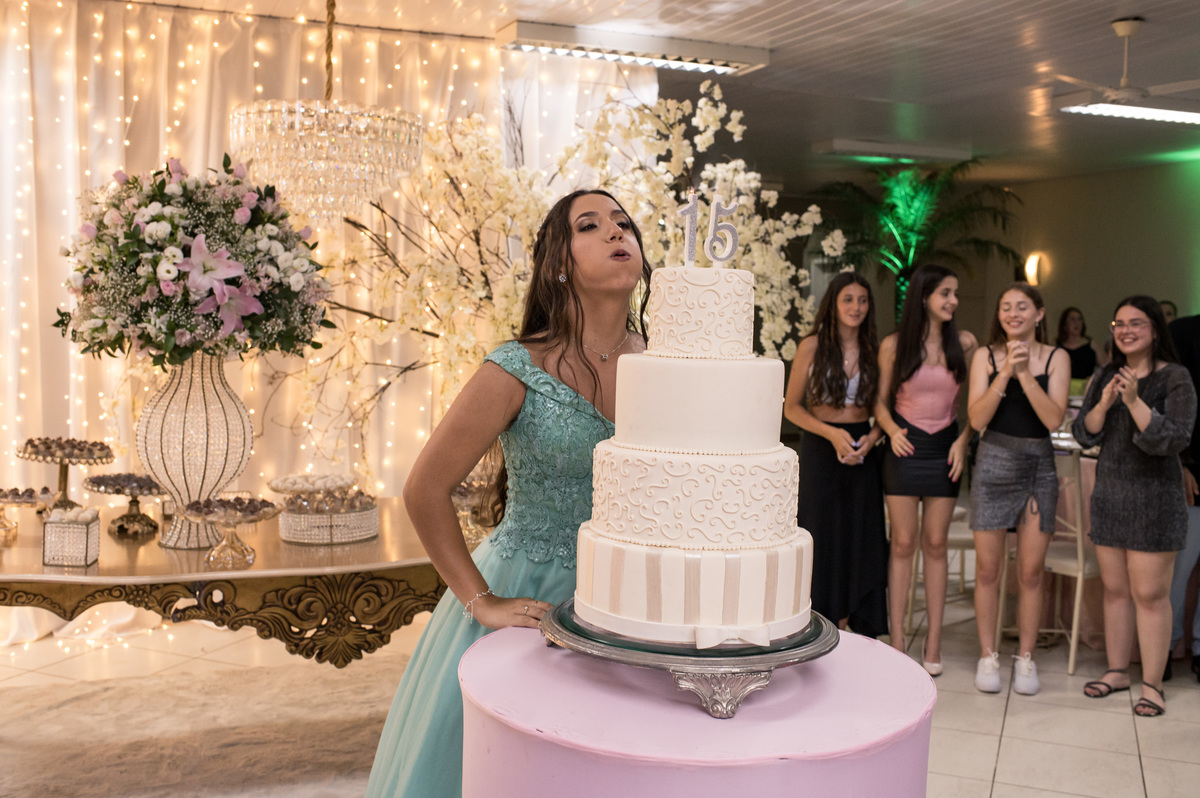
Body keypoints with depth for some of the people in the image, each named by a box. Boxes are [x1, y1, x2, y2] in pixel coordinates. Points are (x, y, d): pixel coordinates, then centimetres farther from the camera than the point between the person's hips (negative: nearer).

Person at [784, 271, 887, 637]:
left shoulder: (874, 350, 6)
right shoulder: (812, 347, -2)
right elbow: (792, 406, -2)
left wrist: (872, 437, -7)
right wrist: (832, 433, -14)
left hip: (862, 453, 3)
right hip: (820, 448, -3)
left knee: (862, 539, 3)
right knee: (823, 540, 0)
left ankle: (860, 636, 12)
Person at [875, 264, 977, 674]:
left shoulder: (964, 342, 2)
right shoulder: (893, 345, -1)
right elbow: (881, 401, 5)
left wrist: (963, 440, -5)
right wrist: (892, 431, -12)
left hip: (944, 449, 1)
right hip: (905, 447, -1)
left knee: (935, 545, 5)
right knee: (903, 544, 1)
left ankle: (933, 641, 13)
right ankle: (897, 640, 9)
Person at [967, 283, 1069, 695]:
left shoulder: (1056, 358, 2)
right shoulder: (986, 356, 2)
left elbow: (1054, 418, -10)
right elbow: (977, 418, -7)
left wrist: (1025, 374, -18)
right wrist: (1005, 373, -16)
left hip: (1039, 465, 0)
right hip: (994, 463, 0)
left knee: (1031, 570, 5)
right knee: (988, 568, 3)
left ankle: (1025, 657, 18)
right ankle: (988, 656, 16)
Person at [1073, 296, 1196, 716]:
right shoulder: (1105, 377, 10)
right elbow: (1083, 434, 5)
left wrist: (1134, 402, -24)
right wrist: (1105, 403, -12)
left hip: (1154, 500, -5)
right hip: (1109, 494, 5)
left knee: (1150, 594, -4)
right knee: (1114, 589, 12)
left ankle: (1152, 685, 5)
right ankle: (1117, 671, 24)